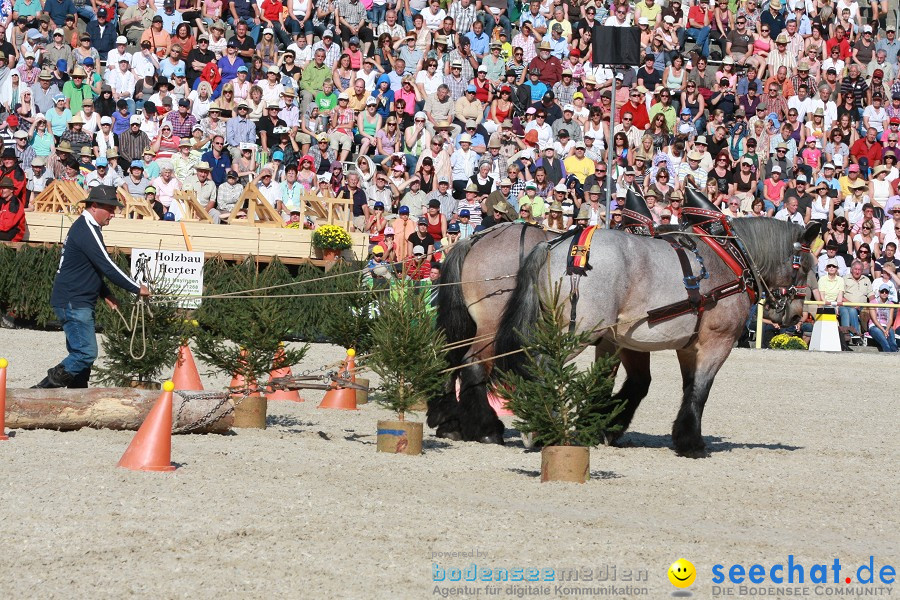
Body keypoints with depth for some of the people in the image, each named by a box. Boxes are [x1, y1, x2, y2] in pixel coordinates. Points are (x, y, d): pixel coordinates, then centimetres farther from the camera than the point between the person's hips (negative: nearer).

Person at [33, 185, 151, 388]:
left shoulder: (84, 227, 17)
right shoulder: (87, 230, -16)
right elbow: (107, 266, -19)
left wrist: (106, 294, 17)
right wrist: (138, 289, -11)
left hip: (78, 302, 11)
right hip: (73, 303, -11)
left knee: (82, 353, 10)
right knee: (86, 353, -15)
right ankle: (42, 390, -13)